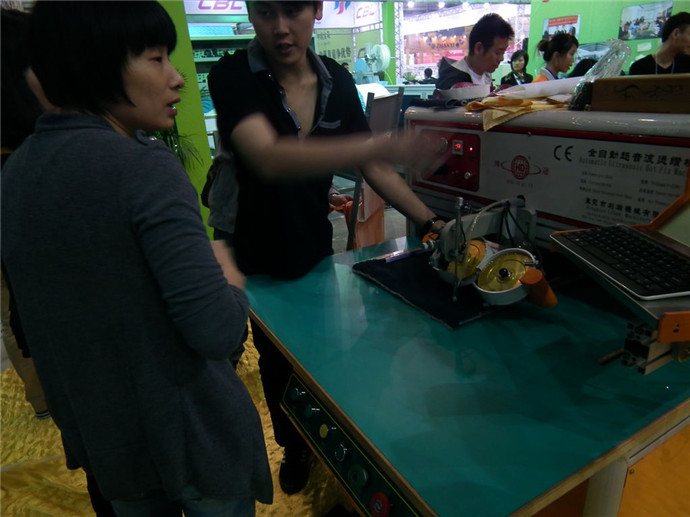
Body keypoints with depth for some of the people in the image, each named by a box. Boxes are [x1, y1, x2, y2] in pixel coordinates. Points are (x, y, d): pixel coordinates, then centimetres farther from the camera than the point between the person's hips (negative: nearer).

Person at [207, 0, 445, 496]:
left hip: (316, 245, 4)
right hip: (259, 255, -3)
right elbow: (269, 158, -38)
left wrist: (429, 221, -11)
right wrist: (381, 145, -49)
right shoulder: (232, 76, -20)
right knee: (279, 360, 16)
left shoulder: (337, 80, -5)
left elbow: (370, 166, -2)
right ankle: (294, 446, 47)